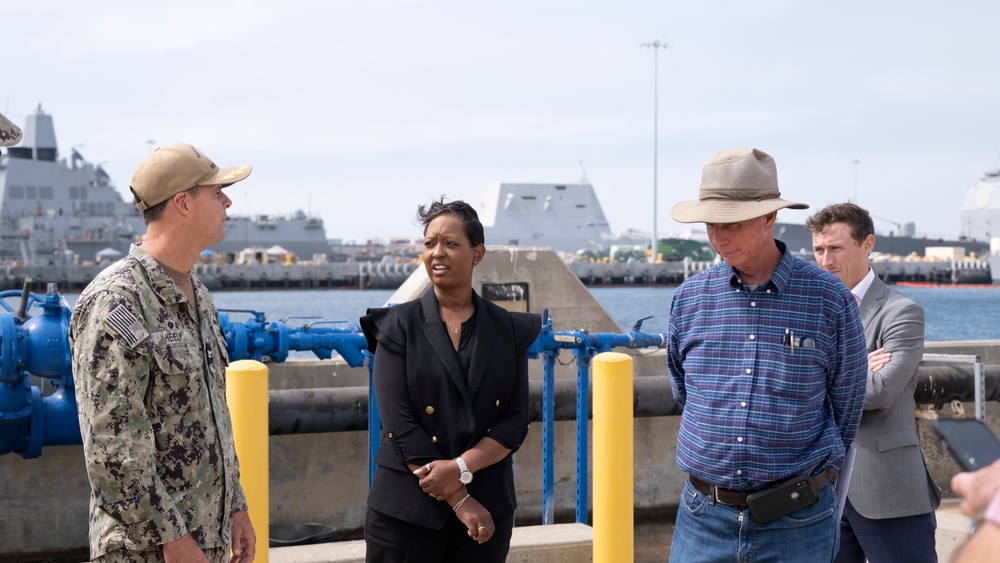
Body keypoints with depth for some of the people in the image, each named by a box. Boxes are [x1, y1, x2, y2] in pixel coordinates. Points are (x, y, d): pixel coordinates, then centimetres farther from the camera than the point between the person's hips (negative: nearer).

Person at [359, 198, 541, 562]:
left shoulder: (509, 330, 6)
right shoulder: (399, 326, -1)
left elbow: (516, 422, 1)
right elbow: (399, 424, -9)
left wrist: (461, 468, -16)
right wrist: (459, 500, -13)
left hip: (488, 510, 2)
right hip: (406, 511, -2)